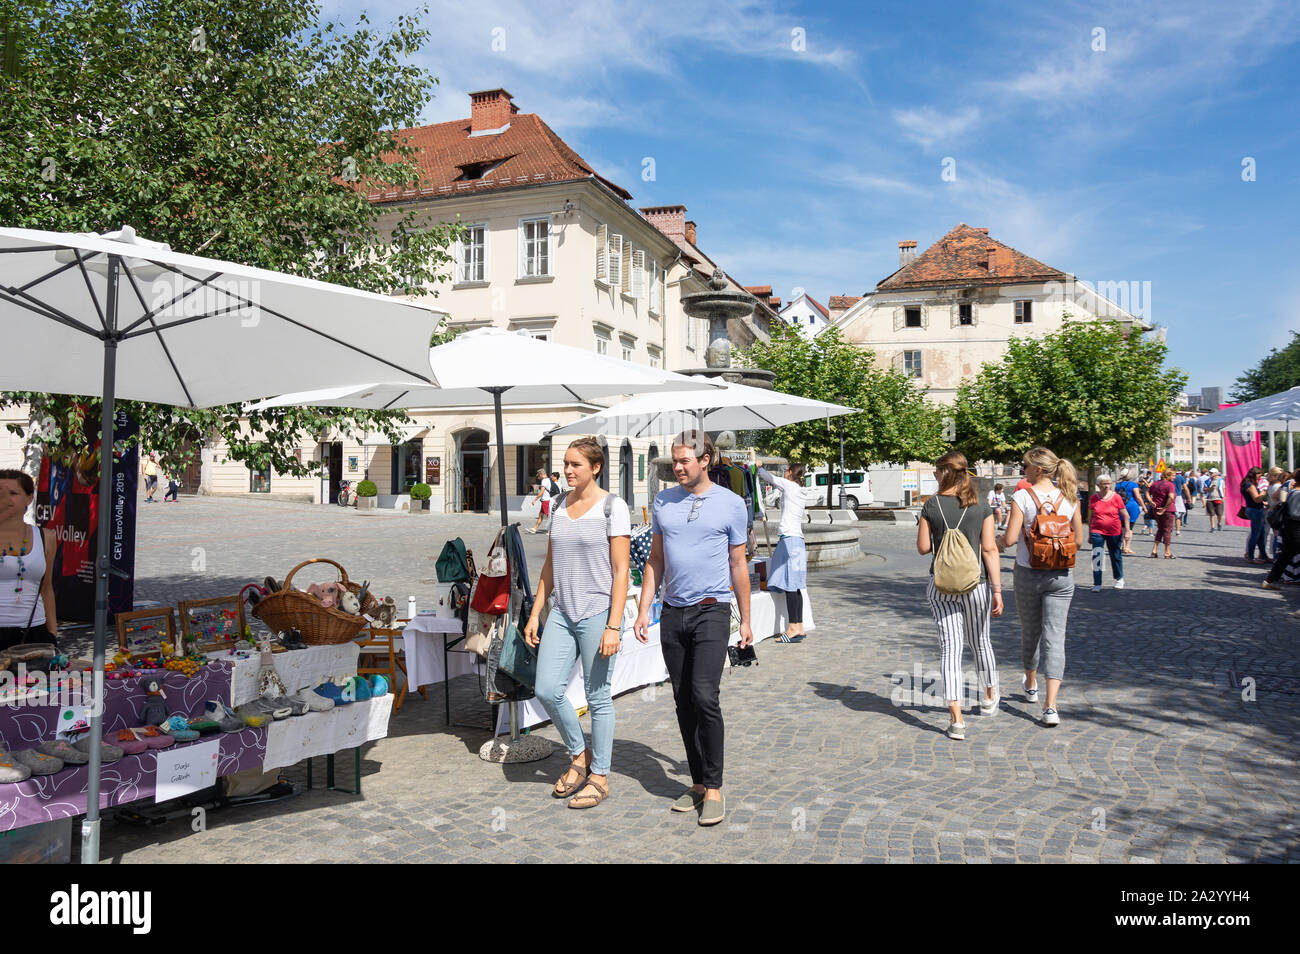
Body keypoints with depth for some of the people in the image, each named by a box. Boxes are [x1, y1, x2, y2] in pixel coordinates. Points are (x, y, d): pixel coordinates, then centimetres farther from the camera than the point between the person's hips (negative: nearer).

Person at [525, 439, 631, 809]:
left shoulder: (612, 507, -8)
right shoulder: (559, 505, 10)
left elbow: (621, 572, -11)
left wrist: (613, 626, -16)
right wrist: (536, 613, 12)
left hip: (598, 613, -6)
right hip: (563, 613, 6)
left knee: (598, 698, 3)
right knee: (547, 689, 0)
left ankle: (599, 776, 20)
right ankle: (579, 755, 24)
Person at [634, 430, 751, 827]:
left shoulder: (731, 504, 0)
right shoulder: (662, 501, 9)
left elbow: (738, 565, 5)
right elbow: (655, 561, 13)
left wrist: (746, 619, 5)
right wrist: (644, 609, 6)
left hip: (711, 612, -4)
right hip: (673, 614, 4)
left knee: (704, 696, -14)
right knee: (683, 703, 7)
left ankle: (714, 789, -4)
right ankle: (697, 783, 19)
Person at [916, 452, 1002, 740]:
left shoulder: (931, 506, -5)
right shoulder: (982, 508, -3)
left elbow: (923, 548, -2)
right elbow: (990, 550, -5)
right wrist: (997, 590, -3)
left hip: (941, 586, -1)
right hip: (975, 585, 1)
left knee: (949, 647, 1)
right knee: (980, 642, 21)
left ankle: (956, 719, -3)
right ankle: (990, 696, 42)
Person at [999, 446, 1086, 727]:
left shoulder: (1022, 496, -12)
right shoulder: (1069, 498, -1)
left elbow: (1010, 539, -17)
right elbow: (1079, 540, 4)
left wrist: (999, 542, 5)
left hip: (1028, 573, -1)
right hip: (1061, 576, 2)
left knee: (1030, 632, 18)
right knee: (1055, 637, 0)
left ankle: (1031, 687, 41)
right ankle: (1050, 706, -9)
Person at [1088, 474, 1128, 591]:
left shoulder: (1116, 497, -4)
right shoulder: (1094, 498, 0)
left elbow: (1125, 515, 2)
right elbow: (1090, 517, 8)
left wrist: (1127, 530, -3)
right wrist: (1090, 534, 10)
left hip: (1114, 532, 0)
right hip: (1097, 531, 0)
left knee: (1115, 556, 13)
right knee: (1096, 556, -10)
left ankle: (1119, 579, 36)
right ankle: (1097, 584, -5)